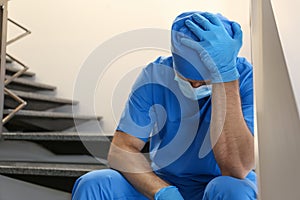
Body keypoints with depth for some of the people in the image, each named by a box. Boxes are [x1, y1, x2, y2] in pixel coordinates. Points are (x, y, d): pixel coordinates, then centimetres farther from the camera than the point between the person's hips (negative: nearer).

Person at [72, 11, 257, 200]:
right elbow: (121, 150, -10)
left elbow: (236, 170, -31)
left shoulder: (247, 79, -17)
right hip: (161, 182, 2)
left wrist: (225, 76, -36)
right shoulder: (156, 74, -9)